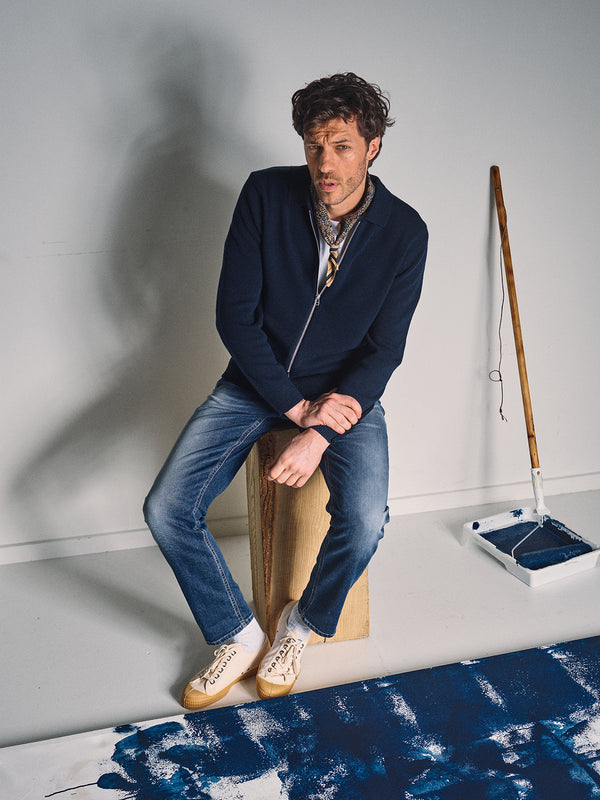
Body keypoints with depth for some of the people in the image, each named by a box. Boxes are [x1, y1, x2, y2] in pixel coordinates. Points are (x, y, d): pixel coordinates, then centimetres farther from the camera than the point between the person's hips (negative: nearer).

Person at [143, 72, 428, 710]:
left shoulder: (404, 232, -10)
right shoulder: (266, 193, -11)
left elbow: (384, 348, -10)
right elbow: (234, 313, -11)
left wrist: (319, 435, -22)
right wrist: (295, 406, -17)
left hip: (344, 392, -1)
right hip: (256, 382, 1)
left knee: (364, 521, -27)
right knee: (166, 510, -14)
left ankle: (300, 626, 7)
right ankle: (238, 635, 10)